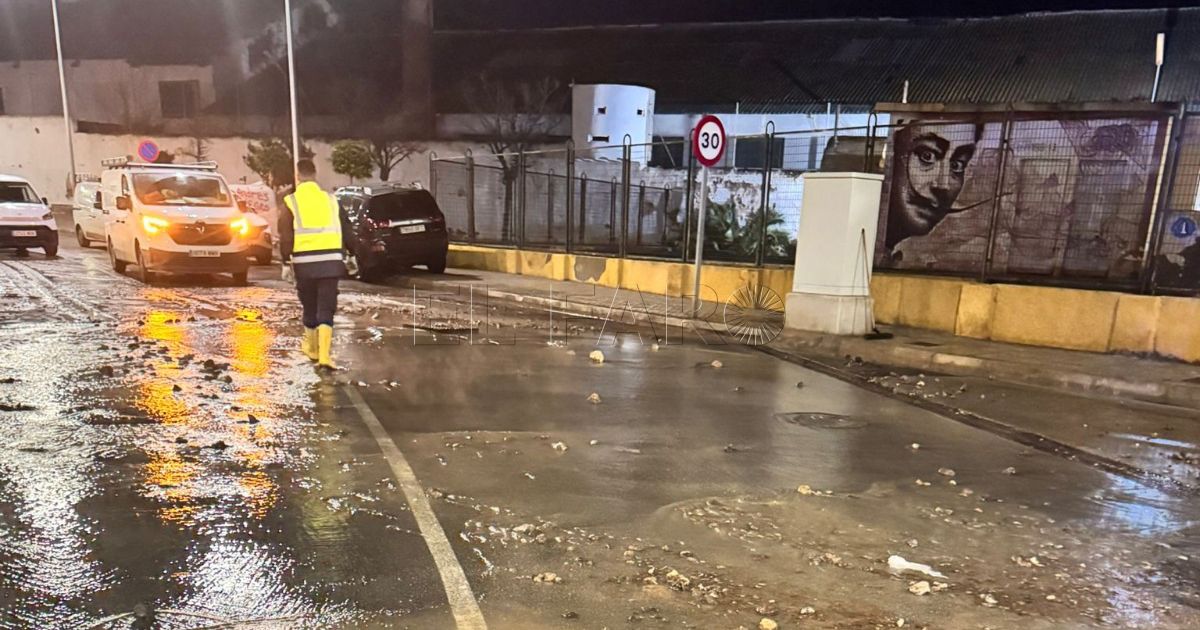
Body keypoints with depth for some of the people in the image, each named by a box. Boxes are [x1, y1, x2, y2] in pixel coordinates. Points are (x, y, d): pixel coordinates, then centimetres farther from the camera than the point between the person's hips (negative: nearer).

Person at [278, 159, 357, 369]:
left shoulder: (291, 202, 0)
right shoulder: (331, 199, 8)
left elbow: (285, 237, -5)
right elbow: (347, 231, 12)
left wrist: (286, 263, 1)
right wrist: (351, 256, 24)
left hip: (304, 262, -1)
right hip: (330, 260, 1)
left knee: (310, 307, 16)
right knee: (326, 309, 2)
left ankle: (312, 349, 32)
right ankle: (325, 355, -10)